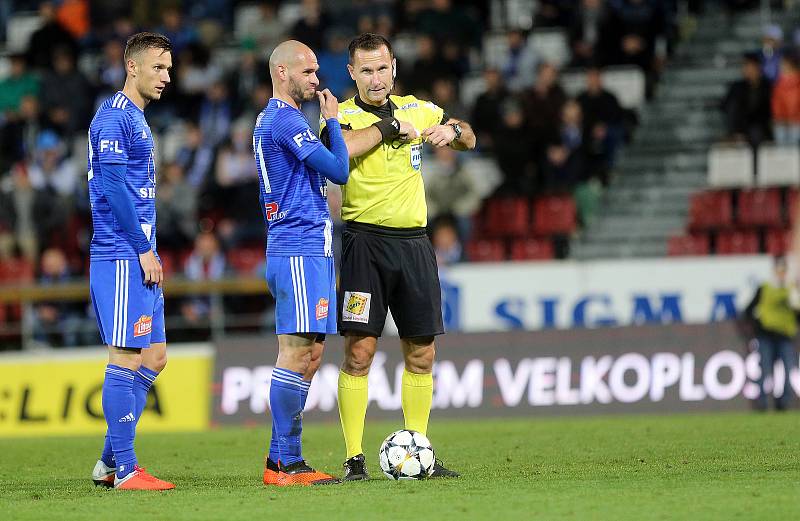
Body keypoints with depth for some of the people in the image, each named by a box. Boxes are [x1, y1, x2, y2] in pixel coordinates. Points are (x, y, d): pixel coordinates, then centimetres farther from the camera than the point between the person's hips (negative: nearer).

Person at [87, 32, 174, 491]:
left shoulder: (137, 119, 19)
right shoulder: (115, 118, -11)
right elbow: (114, 189, -18)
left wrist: (150, 251, 17)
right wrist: (143, 250, -16)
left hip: (140, 258, 10)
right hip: (121, 258, -10)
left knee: (153, 358, 10)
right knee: (126, 358, -8)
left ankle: (111, 461, 14)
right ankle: (124, 469, -6)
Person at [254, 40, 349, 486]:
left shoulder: (270, 120, 20)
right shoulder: (285, 120, -13)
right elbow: (339, 171, -14)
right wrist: (333, 119, -4)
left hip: (310, 252, 11)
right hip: (300, 252, -11)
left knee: (311, 354, 10)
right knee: (296, 352, -10)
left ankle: (284, 457, 11)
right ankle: (284, 462, -10)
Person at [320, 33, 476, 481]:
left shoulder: (417, 110, 11)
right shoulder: (342, 115, -3)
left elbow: (469, 138, 26)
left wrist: (453, 130, 3)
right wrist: (388, 127, -17)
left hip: (414, 242, 5)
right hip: (366, 244, -5)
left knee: (421, 355, 7)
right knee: (360, 351, -10)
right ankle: (355, 459, -7)